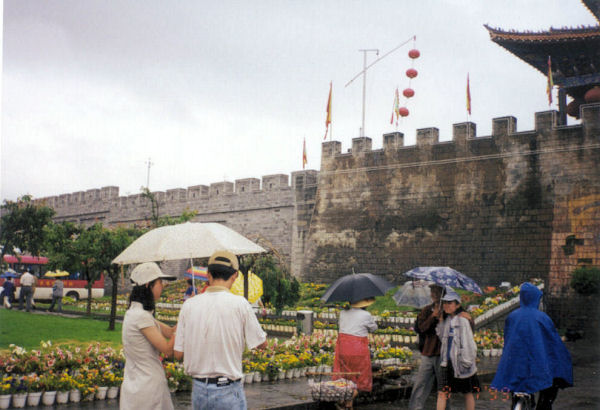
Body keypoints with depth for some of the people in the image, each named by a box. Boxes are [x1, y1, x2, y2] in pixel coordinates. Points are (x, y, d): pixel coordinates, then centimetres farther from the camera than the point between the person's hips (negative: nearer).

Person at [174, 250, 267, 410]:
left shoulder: (189, 305, -3)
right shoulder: (239, 304, -12)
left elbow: (178, 353, 1)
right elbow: (261, 343, 0)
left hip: (198, 390, 4)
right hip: (228, 391, -4)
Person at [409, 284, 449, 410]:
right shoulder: (426, 310, 10)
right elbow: (421, 327, -4)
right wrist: (433, 316, -15)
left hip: (442, 353, -2)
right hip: (427, 353, 2)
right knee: (420, 382, 1)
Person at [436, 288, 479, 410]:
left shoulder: (463, 319, -12)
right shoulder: (446, 319, 10)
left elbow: (468, 341, -14)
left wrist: (466, 361, -15)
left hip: (461, 362, -6)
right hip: (447, 361, 6)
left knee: (467, 393, 9)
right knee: (442, 392, 0)